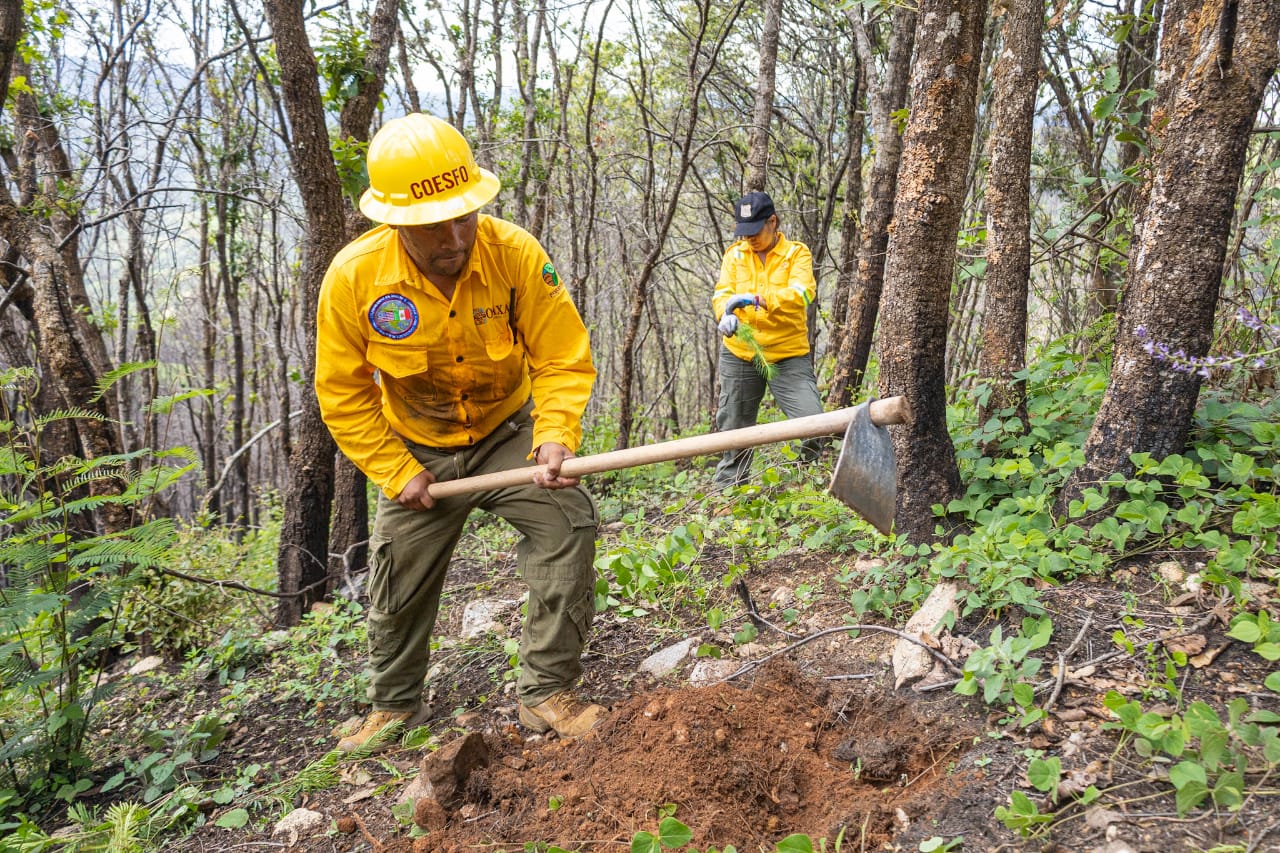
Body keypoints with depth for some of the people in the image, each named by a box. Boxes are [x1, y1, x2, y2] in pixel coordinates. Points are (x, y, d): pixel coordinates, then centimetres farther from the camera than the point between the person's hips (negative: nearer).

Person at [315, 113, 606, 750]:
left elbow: (564, 359, -19)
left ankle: (546, 692, -6)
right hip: (417, 451, 1)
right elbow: (343, 393, -12)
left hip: (508, 433, -1)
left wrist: (555, 436, -35)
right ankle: (395, 707, 38)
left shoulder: (516, 254, -25)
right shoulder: (353, 277, -23)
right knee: (398, 585, 10)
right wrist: (396, 473, -15)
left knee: (568, 521, -22)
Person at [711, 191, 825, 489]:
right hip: (740, 355, 3)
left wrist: (757, 298, -34)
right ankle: (725, 491, 26)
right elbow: (722, 293, -5)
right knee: (733, 430, 11)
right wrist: (725, 315, -29)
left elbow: (803, 293, -20)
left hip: (789, 355, -2)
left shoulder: (797, 253, -3)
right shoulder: (734, 254, 7)